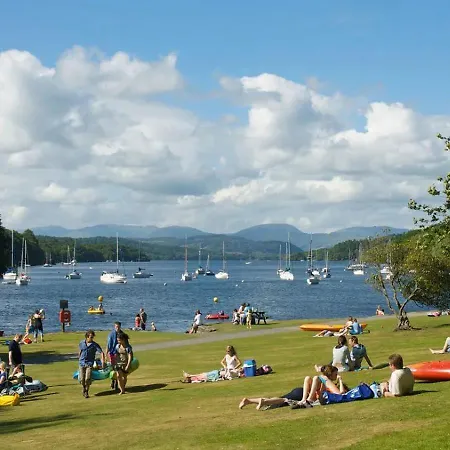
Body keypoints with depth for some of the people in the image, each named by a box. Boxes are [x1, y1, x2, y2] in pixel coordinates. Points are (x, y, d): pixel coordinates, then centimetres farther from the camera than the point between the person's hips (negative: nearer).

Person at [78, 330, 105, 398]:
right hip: (82, 363, 2)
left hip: (89, 364, -2)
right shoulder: (81, 343, 2)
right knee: (81, 379, -4)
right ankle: (84, 387, 29)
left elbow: (101, 352, -10)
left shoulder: (95, 345, -6)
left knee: (88, 379, -12)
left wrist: (103, 361, -24)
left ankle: (86, 391, 10)